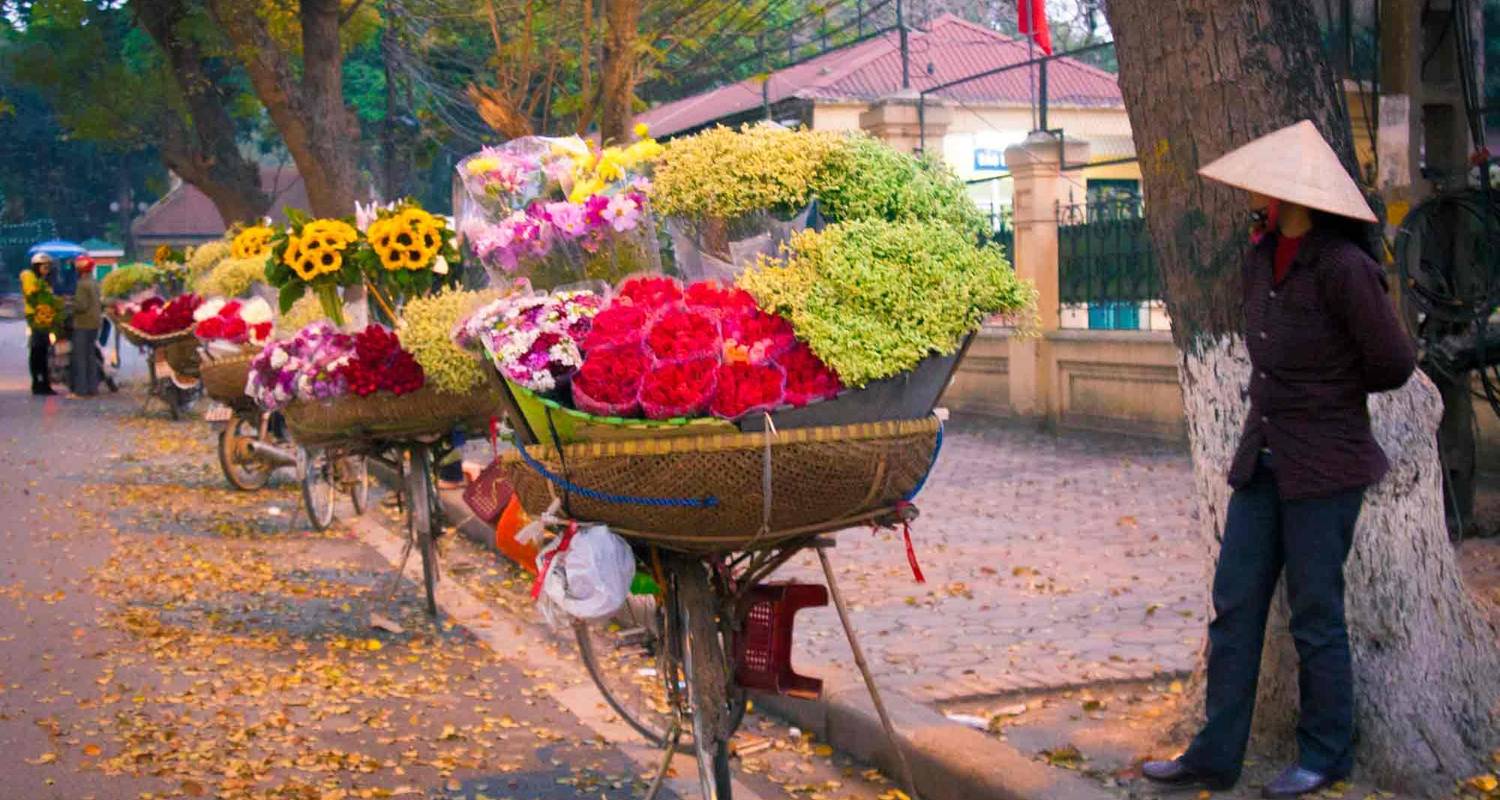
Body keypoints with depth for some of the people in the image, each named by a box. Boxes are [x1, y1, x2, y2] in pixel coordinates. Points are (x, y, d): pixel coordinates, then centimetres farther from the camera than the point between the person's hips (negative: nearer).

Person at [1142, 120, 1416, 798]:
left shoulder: (1343, 267, -18)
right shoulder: (1260, 258, 6)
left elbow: (1394, 365, -9)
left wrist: (1331, 389, 6)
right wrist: (1310, 385, 9)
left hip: (1324, 468, -7)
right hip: (1262, 461, 7)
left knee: (1315, 614, 3)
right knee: (1234, 606, 7)